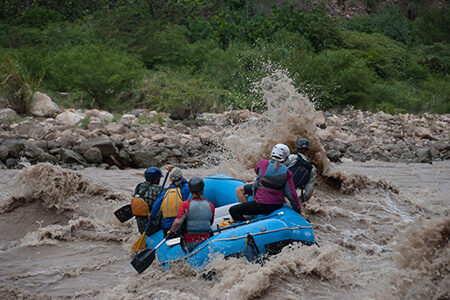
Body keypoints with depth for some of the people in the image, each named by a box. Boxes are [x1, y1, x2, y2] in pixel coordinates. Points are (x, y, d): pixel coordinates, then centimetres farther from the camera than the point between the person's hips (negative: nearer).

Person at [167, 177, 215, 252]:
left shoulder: (186, 204, -10)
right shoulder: (210, 206, 1)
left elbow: (178, 222, -19)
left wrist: (171, 231, -1)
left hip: (189, 243, -3)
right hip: (206, 241, 3)